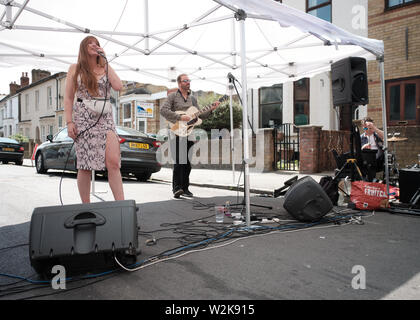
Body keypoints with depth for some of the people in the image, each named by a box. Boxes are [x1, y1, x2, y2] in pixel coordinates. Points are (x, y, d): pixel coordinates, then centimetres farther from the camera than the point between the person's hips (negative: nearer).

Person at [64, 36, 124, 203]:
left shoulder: (105, 67, 16)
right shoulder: (75, 68, 13)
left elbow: (118, 86, -4)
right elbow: (68, 98, 8)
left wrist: (105, 61, 2)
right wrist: (69, 122, -5)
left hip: (105, 119, 1)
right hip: (82, 119, 0)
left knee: (113, 162, -14)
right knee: (84, 165, 0)